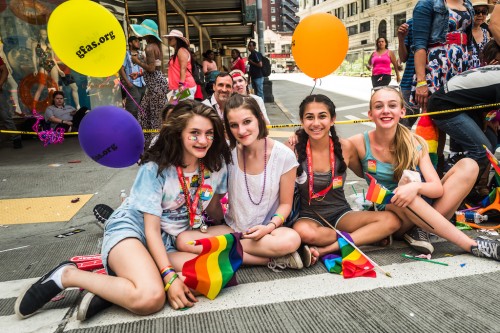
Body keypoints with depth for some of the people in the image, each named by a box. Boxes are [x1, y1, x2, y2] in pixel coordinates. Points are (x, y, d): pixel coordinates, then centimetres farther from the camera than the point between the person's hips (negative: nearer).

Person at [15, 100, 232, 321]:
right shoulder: (155, 168, -15)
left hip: (169, 243, 6)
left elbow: (213, 211, 13)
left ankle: (115, 284, -16)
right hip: (130, 229, -5)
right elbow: (152, 229, -16)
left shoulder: (216, 165, -2)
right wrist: (169, 277, -24)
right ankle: (67, 275, -10)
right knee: (151, 298, -35)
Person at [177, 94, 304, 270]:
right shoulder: (228, 152, -5)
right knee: (183, 240, -23)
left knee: (291, 239, -36)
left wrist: (270, 227, -19)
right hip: (231, 227, 3)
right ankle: (271, 260, -22)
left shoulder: (284, 156, -10)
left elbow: (285, 203, -2)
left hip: (266, 230, -3)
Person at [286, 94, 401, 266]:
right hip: (309, 216, -3)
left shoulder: (345, 147, -5)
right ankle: (369, 236, -14)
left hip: (340, 214, 3)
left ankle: (324, 250, -23)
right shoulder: (295, 147, -11)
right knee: (303, 232, -38)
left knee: (391, 220, -18)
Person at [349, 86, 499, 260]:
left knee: (468, 166, -14)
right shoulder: (359, 144, -12)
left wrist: (416, 187, -36)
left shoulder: (416, 143, -8)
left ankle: (421, 228, -19)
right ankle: (472, 245, -28)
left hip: (422, 209, 3)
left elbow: (438, 188, -14)